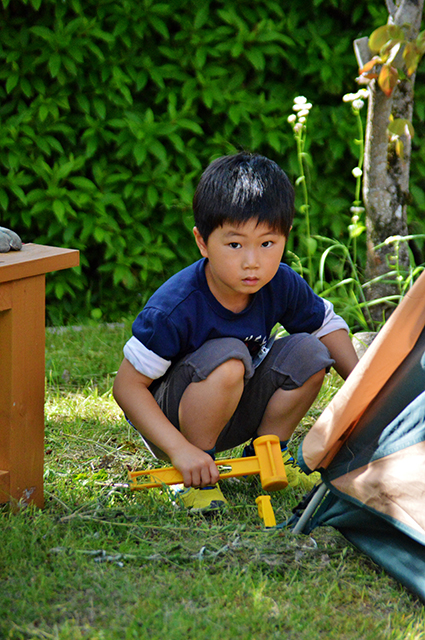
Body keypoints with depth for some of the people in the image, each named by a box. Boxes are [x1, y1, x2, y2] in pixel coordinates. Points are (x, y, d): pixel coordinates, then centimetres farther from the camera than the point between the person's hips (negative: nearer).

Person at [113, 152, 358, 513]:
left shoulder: (282, 286, -13)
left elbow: (327, 325, 7)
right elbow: (128, 385, -26)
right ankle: (197, 479, -16)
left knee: (309, 352, -13)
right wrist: (180, 449, -35)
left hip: (234, 414, 6)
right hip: (167, 416, -6)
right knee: (228, 358, -33)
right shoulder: (175, 309, -30)